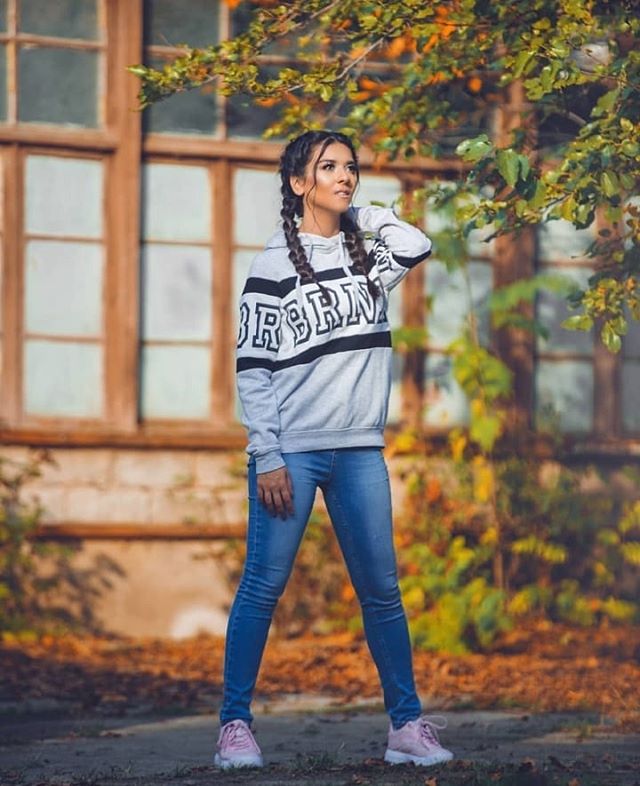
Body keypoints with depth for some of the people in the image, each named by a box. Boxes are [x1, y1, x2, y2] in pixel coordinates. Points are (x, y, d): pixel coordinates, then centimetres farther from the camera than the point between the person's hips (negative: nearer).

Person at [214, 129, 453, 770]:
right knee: (263, 585, -3)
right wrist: (266, 458, -12)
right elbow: (251, 367, -6)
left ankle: (408, 726, 7)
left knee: (380, 589, 4)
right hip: (291, 450, -4)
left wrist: (355, 213, 7)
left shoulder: (366, 252, 12)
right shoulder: (275, 265, -3)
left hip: (359, 449, 5)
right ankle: (235, 724, 1)